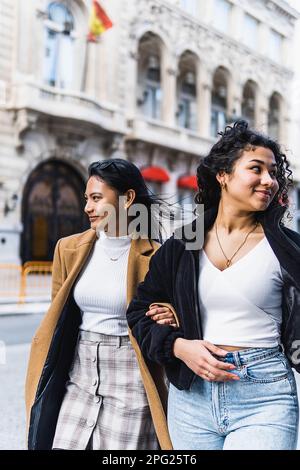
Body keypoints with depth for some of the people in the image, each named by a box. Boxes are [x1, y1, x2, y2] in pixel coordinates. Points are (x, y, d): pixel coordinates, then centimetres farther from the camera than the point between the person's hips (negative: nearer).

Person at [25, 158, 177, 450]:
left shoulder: (154, 257, -8)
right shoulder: (69, 249, 4)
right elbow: (56, 320, 12)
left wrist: (168, 321, -17)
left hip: (130, 384, -3)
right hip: (78, 379, 4)